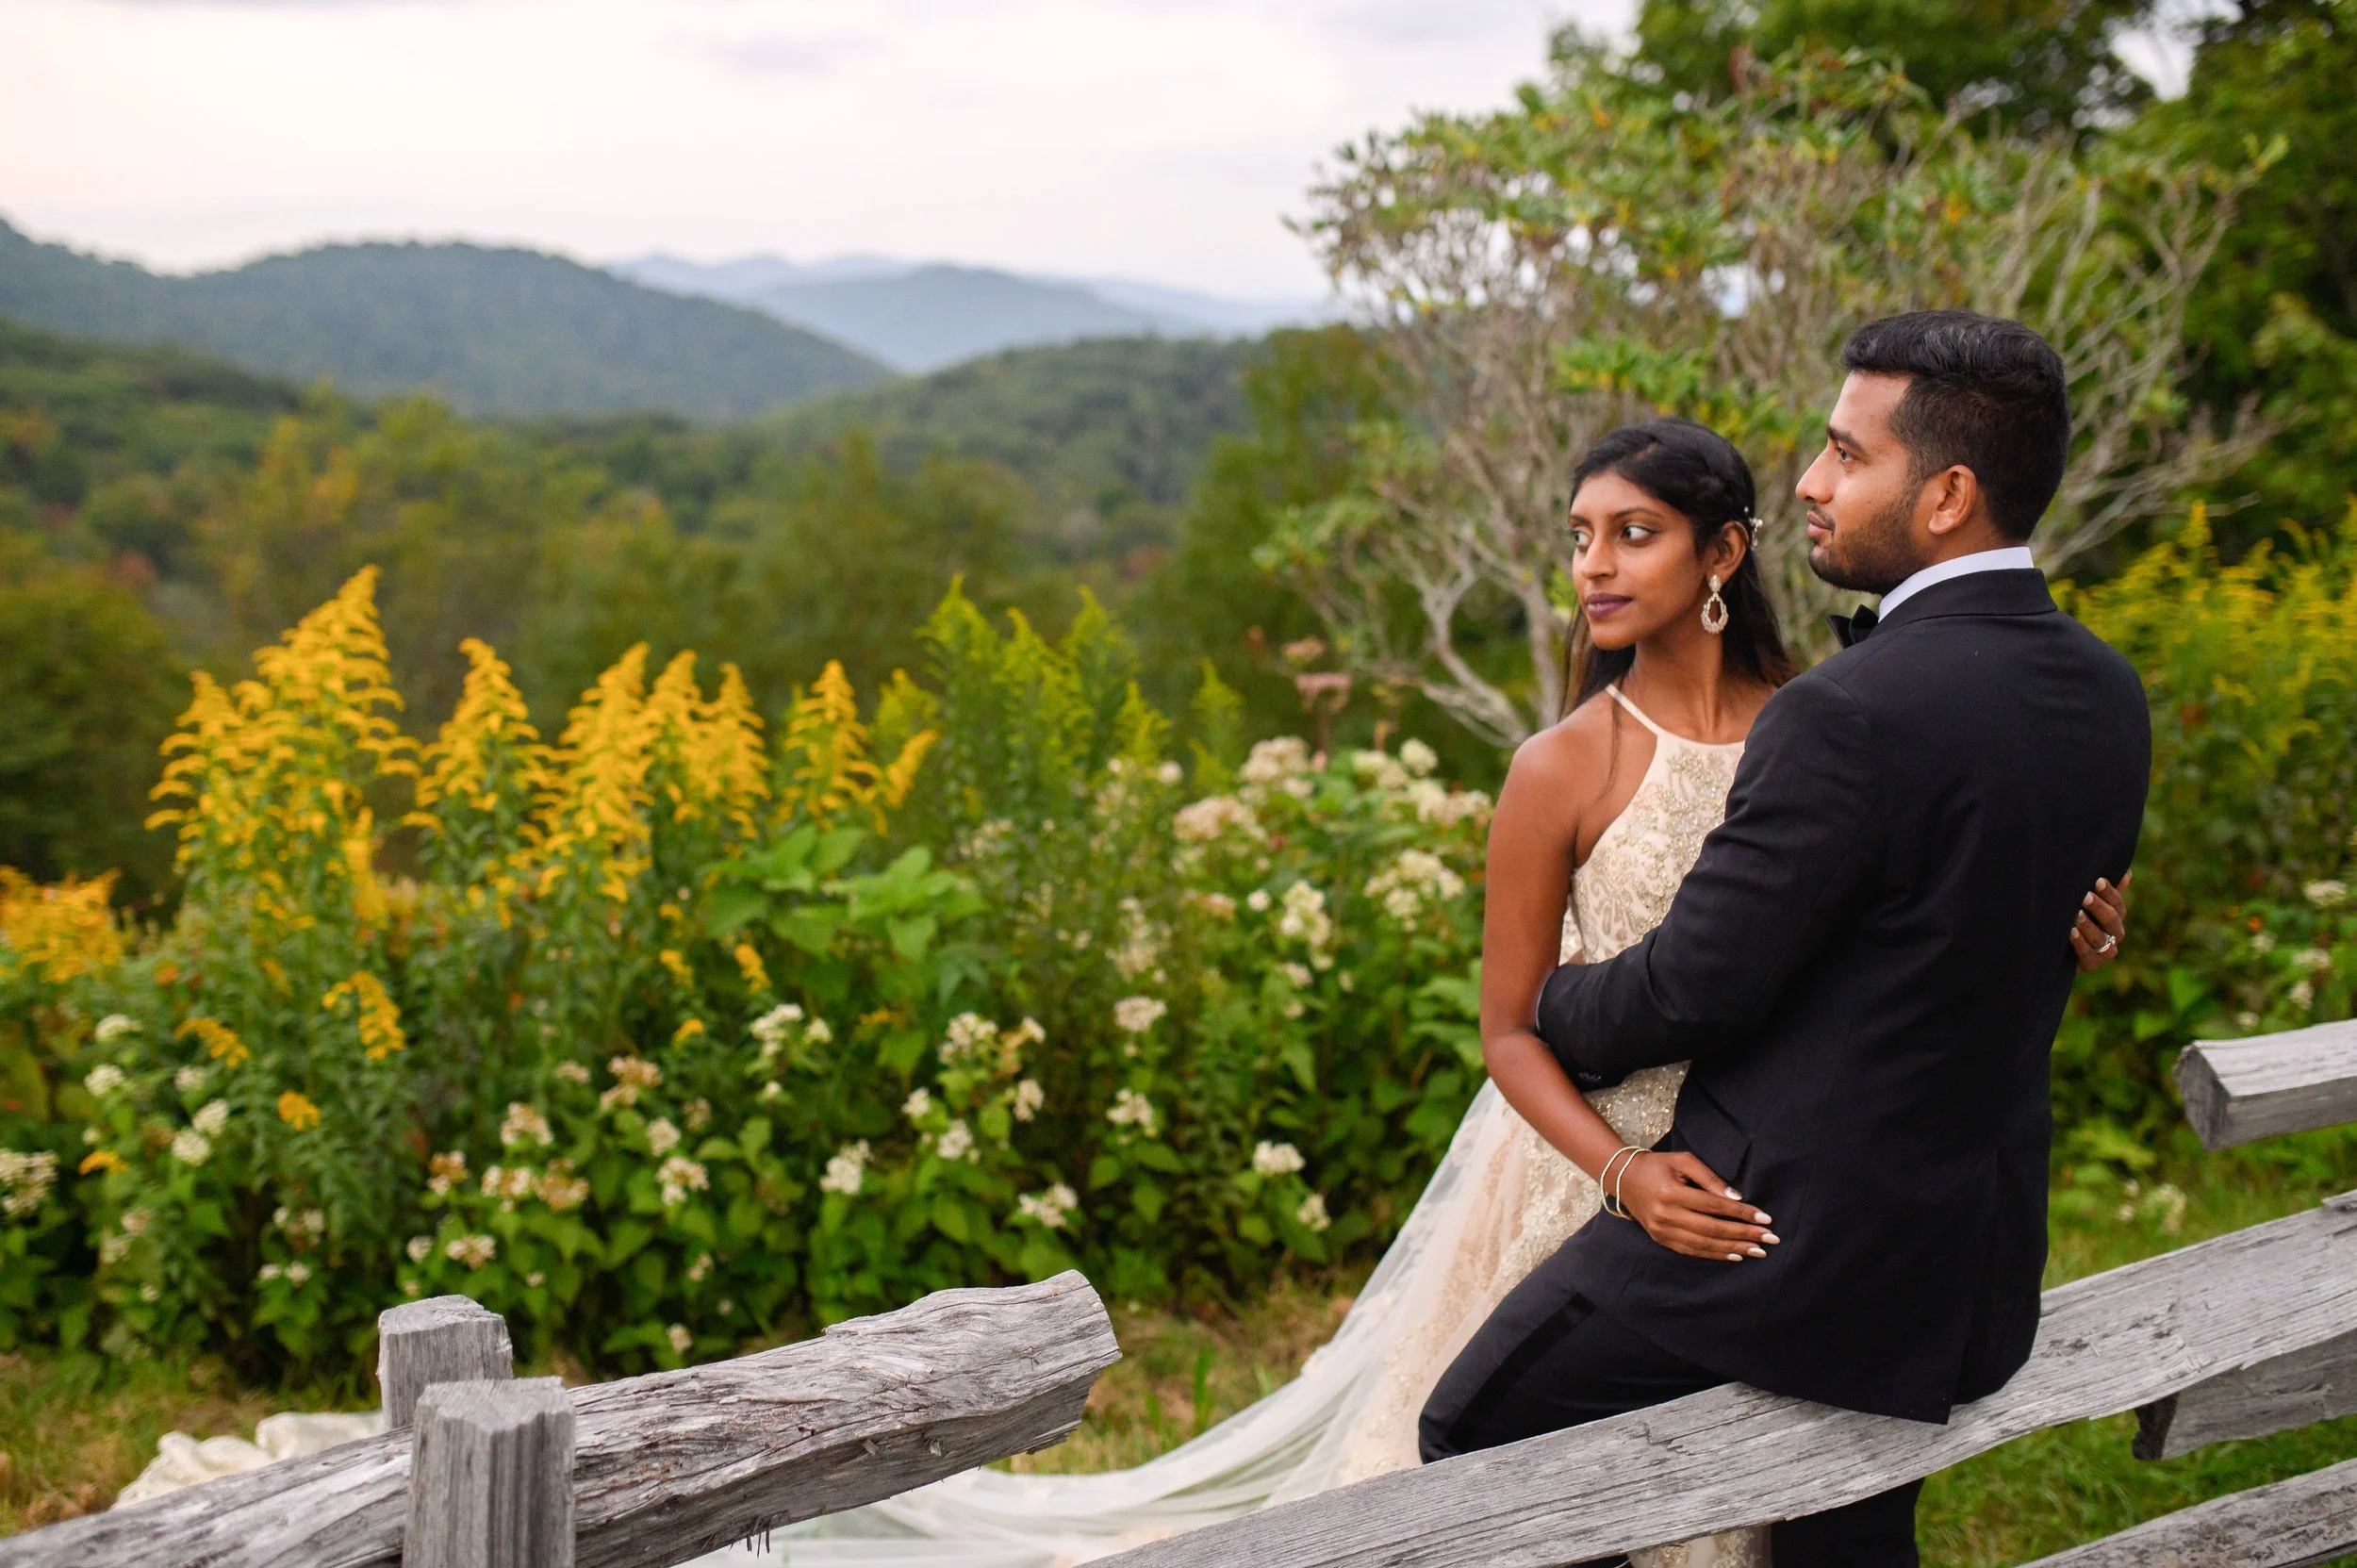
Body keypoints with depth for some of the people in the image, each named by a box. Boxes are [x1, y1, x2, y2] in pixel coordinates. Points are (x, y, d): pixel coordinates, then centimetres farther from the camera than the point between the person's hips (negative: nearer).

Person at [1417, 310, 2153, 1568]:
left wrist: (1555, 1005, 4)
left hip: (1785, 1230, -8)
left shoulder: (1848, 717, -25)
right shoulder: (2108, 697, 1)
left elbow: (1691, 989, -19)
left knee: (1470, 1441, 7)